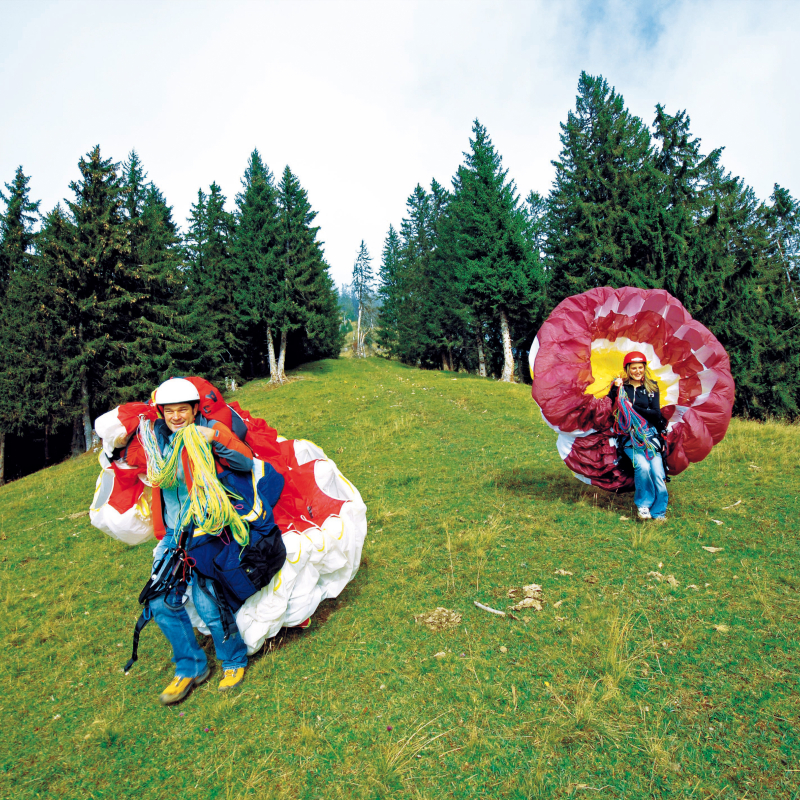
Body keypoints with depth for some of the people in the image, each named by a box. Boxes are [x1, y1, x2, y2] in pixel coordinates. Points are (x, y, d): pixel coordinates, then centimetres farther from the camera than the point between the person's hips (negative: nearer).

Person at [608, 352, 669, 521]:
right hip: (629, 436, -2)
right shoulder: (620, 386, 6)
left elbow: (656, 414, 3)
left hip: (649, 434, 2)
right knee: (642, 466, -25)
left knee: (657, 471, -15)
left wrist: (633, 408, -8)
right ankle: (643, 505, -2)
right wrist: (615, 389, -16)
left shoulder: (651, 387, 12)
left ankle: (658, 512, 1)